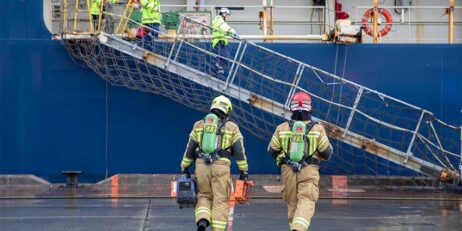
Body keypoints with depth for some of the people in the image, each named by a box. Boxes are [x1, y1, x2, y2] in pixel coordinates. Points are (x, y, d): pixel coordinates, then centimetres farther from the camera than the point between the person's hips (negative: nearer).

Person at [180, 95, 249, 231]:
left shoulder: (199, 125, 13)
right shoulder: (231, 127, 8)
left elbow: (189, 149, 11)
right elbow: (239, 151, 3)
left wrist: (184, 168, 17)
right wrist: (244, 171, 8)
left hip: (201, 165, 2)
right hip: (221, 167, -2)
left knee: (204, 196, 14)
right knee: (220, 200, 5)